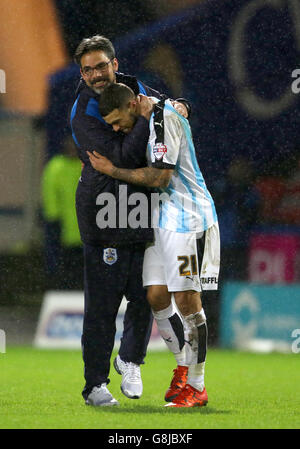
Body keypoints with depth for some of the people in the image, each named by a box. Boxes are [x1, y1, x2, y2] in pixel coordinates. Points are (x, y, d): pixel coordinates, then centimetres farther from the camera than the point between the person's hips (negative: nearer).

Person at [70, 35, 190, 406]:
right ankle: (95, 385, 4)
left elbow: (172, 106, 26)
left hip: (144, 215, 5)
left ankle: (130, 360, 30)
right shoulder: (83, 114, -13)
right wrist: (144, 118, -20)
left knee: (144, 298, 5)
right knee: (102, 303, -4)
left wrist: (178, 107, 3)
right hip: (104, 216, -5)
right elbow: (123, 159, -23)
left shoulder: (136, 89, 6)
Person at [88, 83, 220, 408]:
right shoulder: (148, 119, 10)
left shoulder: (164, 118, -18)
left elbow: (160, 177, -21)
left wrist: (112, 171, -13)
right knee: (156, 295, 4)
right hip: (160, 219, 9)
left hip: (188, 219, -9)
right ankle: (184, 367, 20)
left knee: (186, 299, -7)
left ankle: (196, 387, -2)